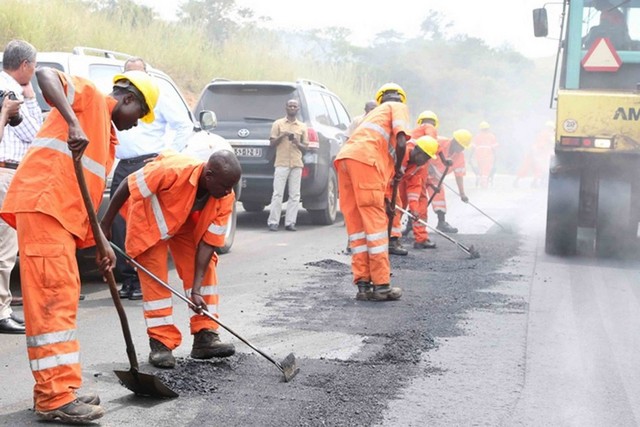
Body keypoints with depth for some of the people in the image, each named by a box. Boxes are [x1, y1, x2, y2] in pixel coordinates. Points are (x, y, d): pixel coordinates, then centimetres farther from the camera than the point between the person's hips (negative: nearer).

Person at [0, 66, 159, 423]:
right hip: (41, 201, -10)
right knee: (53, 299, -12)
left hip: (63, 214, 10)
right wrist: (73, 123, -29)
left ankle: (57, 389, 17)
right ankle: (55, 398, -12)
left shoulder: (108, 139, 27)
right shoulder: (91, 97, 3)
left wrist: (101, 244, 16)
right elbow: (45, 74, -16)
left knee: (63, 300, 11)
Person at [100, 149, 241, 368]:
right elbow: (128, 185, -28)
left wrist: (196, 288, -27)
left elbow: (208, 242, -22)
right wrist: (105, 224, -19)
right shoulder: (173, 170, -41)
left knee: (206, 267, -8)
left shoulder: (225, 199, -26)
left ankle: (205, 336, -4)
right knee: (154, 275, -13)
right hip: (149, 218, -4)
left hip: (187, 222, 5)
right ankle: (161, 343, -8)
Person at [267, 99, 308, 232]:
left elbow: (305, 147, 14)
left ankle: (290, 222, 0)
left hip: (297, 164, 3)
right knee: (278, 194, -7)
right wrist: (282, 136, -10)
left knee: (295, 195, -2)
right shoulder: (278, 124, 9)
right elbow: (272, 144, 7)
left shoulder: (302, 127, 14)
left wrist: (298, 143, -8)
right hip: (281, 163, -3)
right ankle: (273, 222, -5)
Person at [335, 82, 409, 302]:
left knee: (356, 223, 10)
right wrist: (398, 169, 14)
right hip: (364, 159, -7)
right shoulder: (399, 107, 17)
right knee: (375, 222, -3)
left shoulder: (375, 112, 38)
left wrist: (384, 202, 41)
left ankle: (363, 284, 10)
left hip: (345, 158, 7)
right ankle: (381, 285, -2)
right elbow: (400, 142, -4)